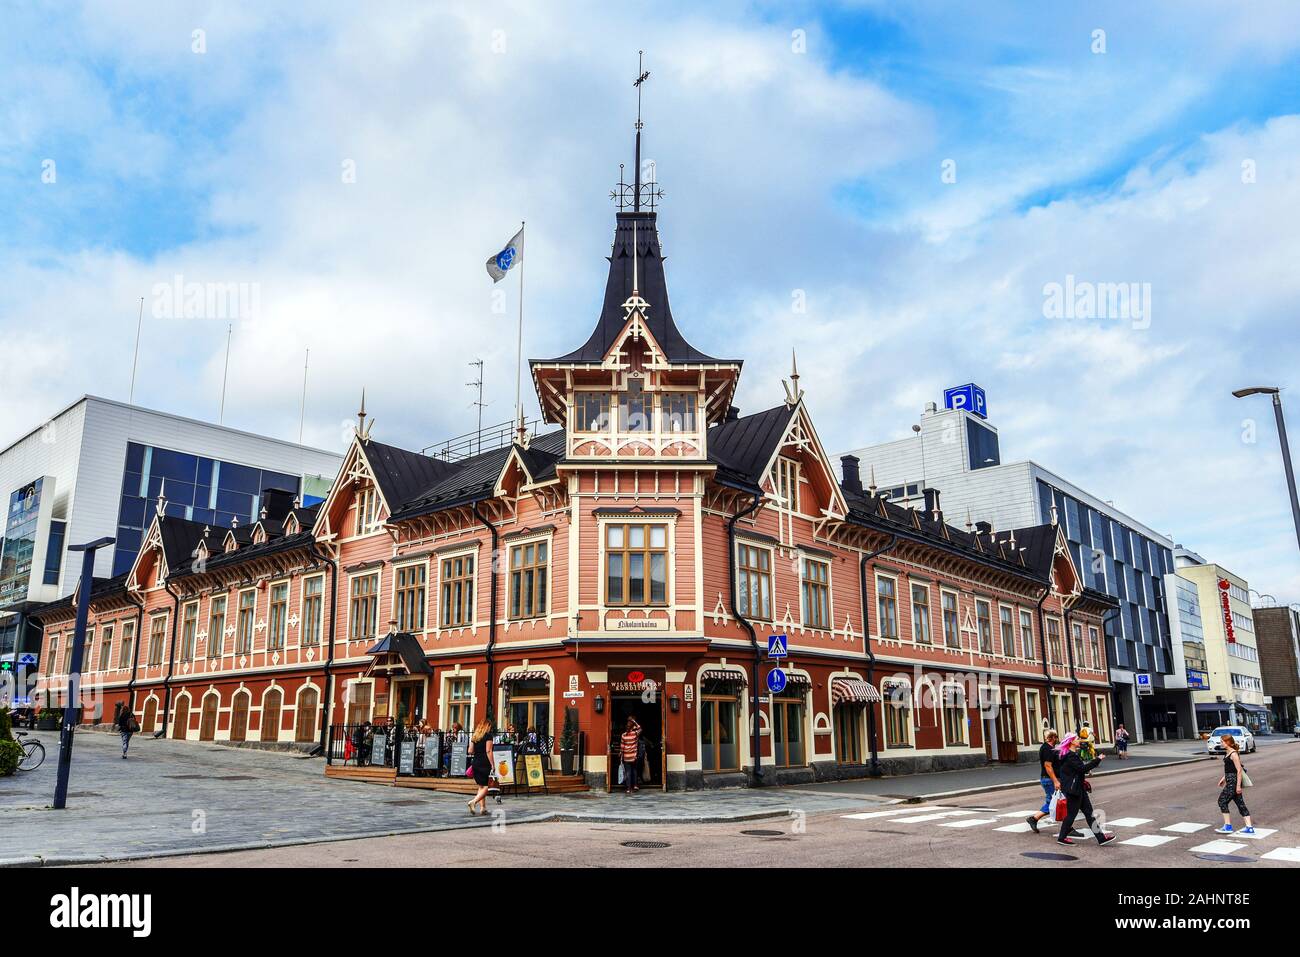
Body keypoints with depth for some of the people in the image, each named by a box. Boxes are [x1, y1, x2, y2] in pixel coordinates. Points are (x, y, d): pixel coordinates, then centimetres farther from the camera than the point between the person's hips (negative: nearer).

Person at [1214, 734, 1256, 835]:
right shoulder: (1227, 753, 11)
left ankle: (1228, 826, 1)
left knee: (1222, 800, -5)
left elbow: (1239, 770, -20)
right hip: (1230, 781, 10)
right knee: (1240, 803, 11)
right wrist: (1224, 778, 21)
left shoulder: (1233, 754, -18)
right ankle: (1249, 827, 15)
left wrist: (1238, 785, -20)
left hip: (1233, 782, -10)